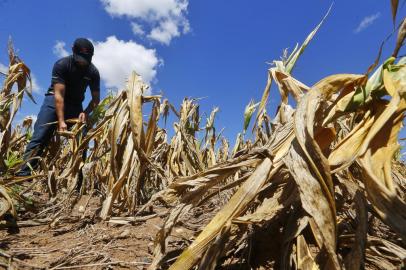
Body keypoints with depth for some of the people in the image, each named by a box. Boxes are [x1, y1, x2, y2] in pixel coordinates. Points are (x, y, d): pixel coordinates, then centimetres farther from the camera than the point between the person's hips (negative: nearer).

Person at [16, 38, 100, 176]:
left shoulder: (93, 72, -10)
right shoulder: (62, 64, -19)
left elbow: (95, 99, -5)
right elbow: (59, 94, -26)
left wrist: (85, 112, -25)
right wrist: (61, 121, -35)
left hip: (75, 105, 3)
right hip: (54, 100, -3)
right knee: (39, 137, -16)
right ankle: (23, 174, -18)